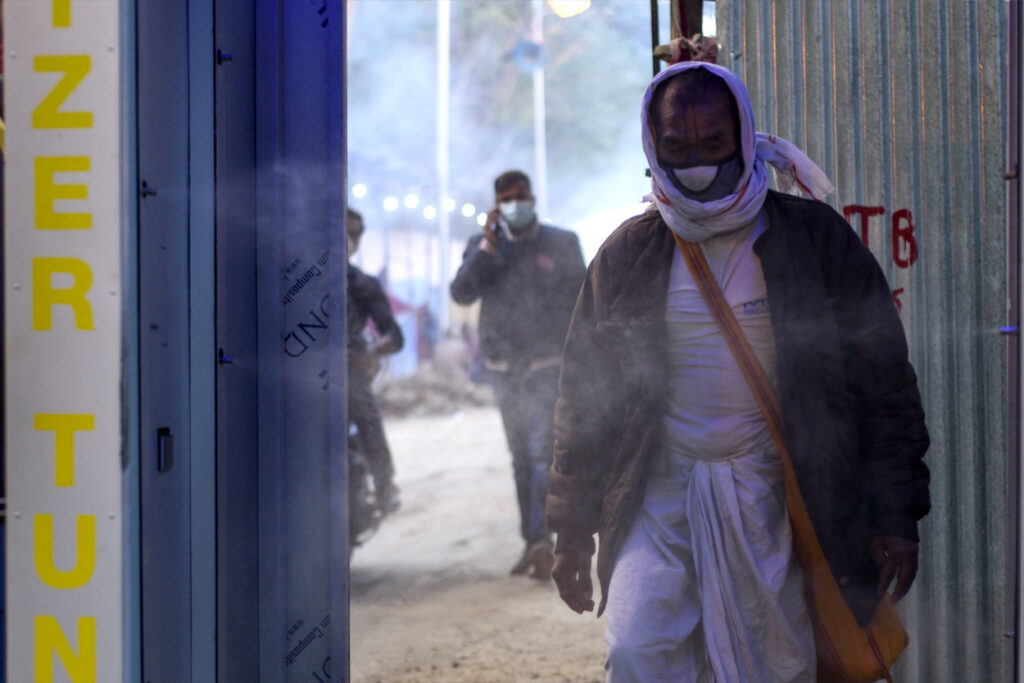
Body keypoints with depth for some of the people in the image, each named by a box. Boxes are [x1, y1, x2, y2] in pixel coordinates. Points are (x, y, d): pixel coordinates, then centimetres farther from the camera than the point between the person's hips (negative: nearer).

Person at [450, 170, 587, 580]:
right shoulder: (482, 246, 9)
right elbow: (462, 293, -6)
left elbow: (582, 300, 8)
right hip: (504, 366, 3)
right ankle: (533, 543, 14)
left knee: (543, 451, -17)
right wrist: (486, 248, -16)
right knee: (520, 457, 8)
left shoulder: (562, 244, 5)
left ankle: (540, 538, -25)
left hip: (547, 365, -3)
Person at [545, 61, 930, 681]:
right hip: (660, 495, 1)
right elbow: (585, 396, 11)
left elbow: (884, 380, 1)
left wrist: (897, 517, -4)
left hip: (770, 499, -1)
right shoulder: (628, 256, 5)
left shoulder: (815, 239, 0)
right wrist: (573, 529, 8)